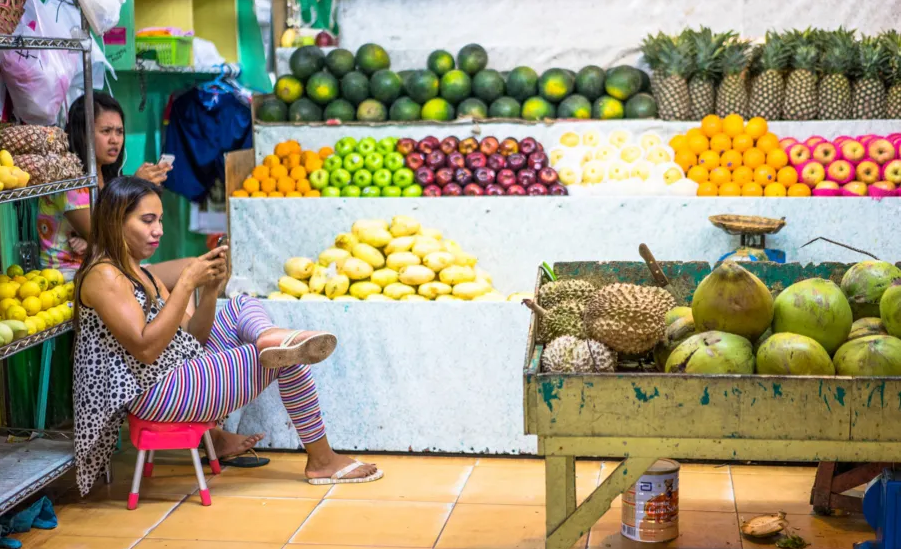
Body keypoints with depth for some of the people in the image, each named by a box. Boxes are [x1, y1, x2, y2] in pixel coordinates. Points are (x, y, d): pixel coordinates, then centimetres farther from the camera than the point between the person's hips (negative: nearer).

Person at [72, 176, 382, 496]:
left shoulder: (140, 275, 16)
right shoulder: (104, 276, -14)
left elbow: (191, 338, 11)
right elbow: (145, 348, -24)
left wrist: (210, 291, -6)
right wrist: (186, 283, -21)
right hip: (156, 395, -10)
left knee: (242, 306, 13)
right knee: (288, 360, -7)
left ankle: (271, 338, -24)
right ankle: (322, 462, 5)